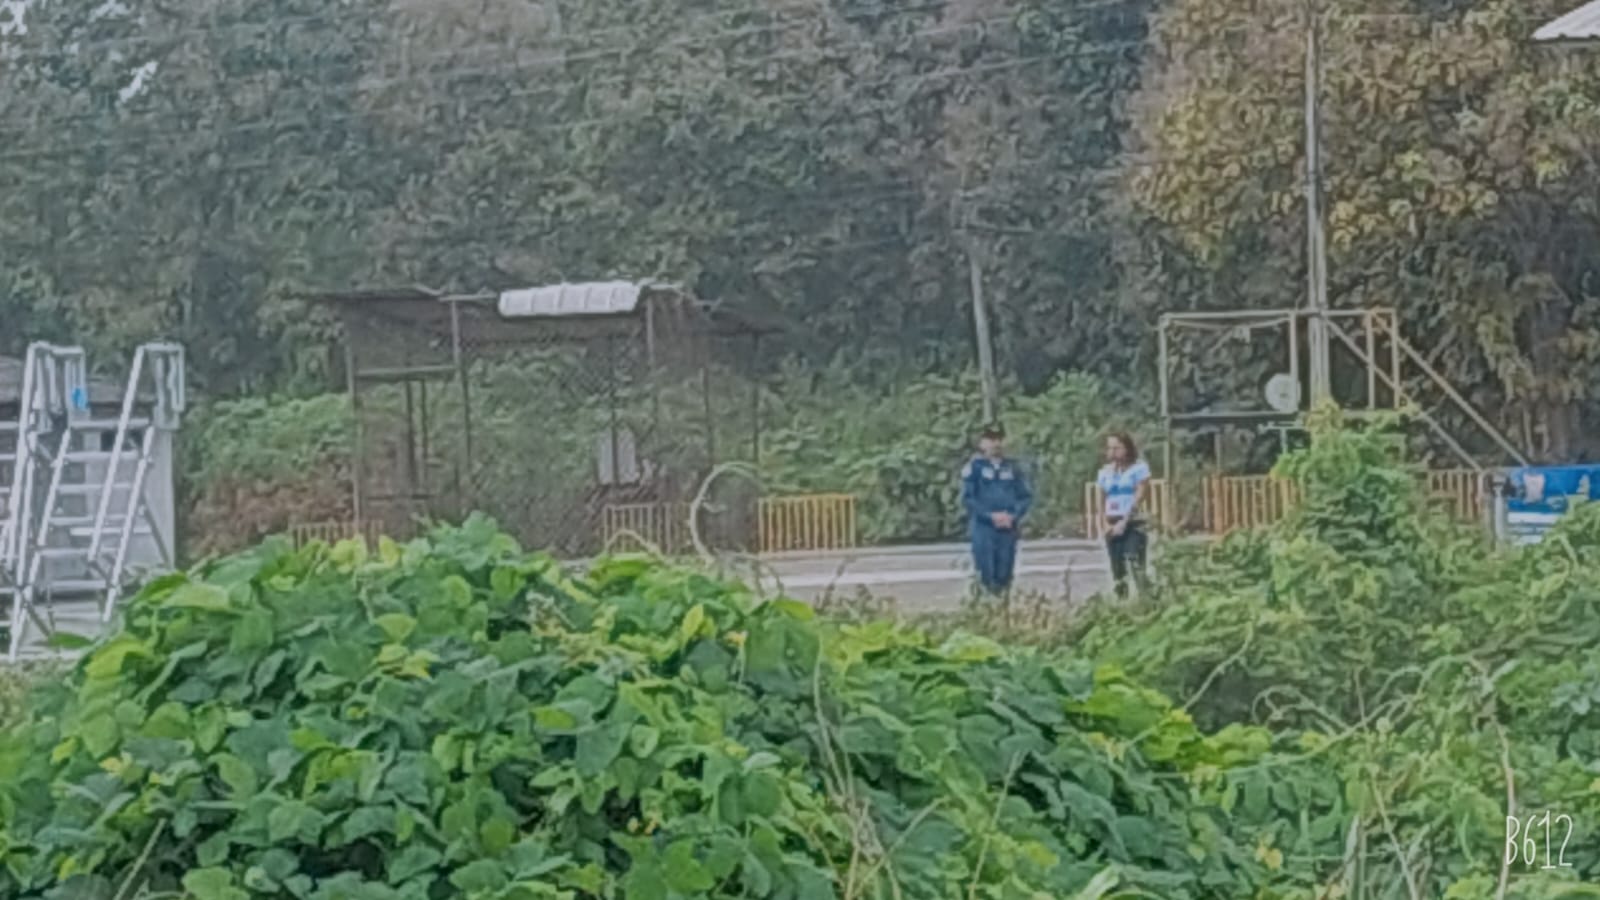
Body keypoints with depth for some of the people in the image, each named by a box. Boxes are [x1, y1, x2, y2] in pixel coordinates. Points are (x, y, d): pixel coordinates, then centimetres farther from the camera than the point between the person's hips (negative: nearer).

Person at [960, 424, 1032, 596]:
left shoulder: (1013, 468, 11)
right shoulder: (975, 467, 0)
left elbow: (1026, 497, 12)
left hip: (1009, 528, 3)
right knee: (987, 572, -7)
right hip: (983, 526, -3)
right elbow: (967, 498, -5)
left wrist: (1013, 516, -6)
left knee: (1005, 574, 5)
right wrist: (991, 515, -13)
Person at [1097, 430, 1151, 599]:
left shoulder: (1139, 468, -2)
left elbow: (1139, 498, -9)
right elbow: (1103, 500, 15)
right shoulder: (1105, 472, 13)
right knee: (1117, 571, 5)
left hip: (1133, 525, -5)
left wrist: (1124, 522, -14)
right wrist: (1107, 523, -1)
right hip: (1113, 527, 5)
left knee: (1137, 566, -17)